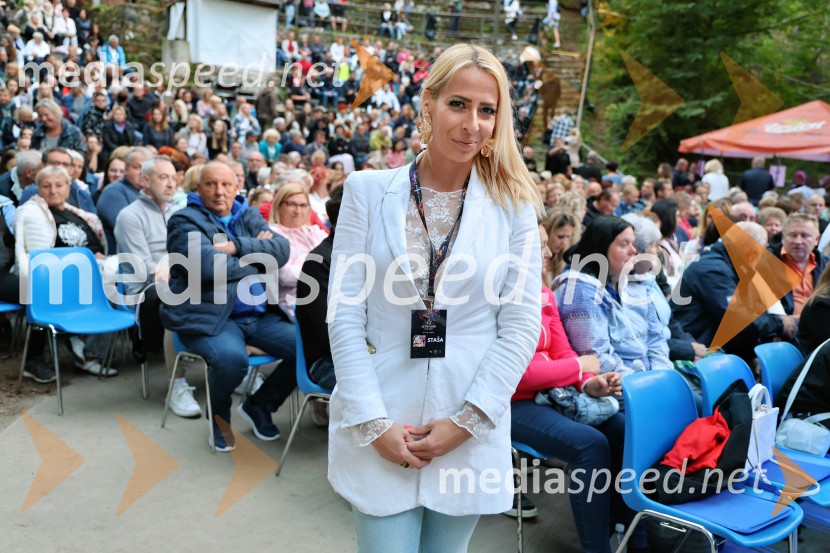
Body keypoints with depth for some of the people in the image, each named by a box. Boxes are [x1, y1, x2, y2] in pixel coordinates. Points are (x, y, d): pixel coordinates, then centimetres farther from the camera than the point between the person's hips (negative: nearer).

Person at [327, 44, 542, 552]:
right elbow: (345, 314, -4)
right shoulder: (368, 190, -2)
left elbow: (522, 324, -2)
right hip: (379, 427, -1)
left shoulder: (513, 204, -1)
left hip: (472, 432, 1)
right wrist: (374, 423, -9)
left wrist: (467, 421, -8)